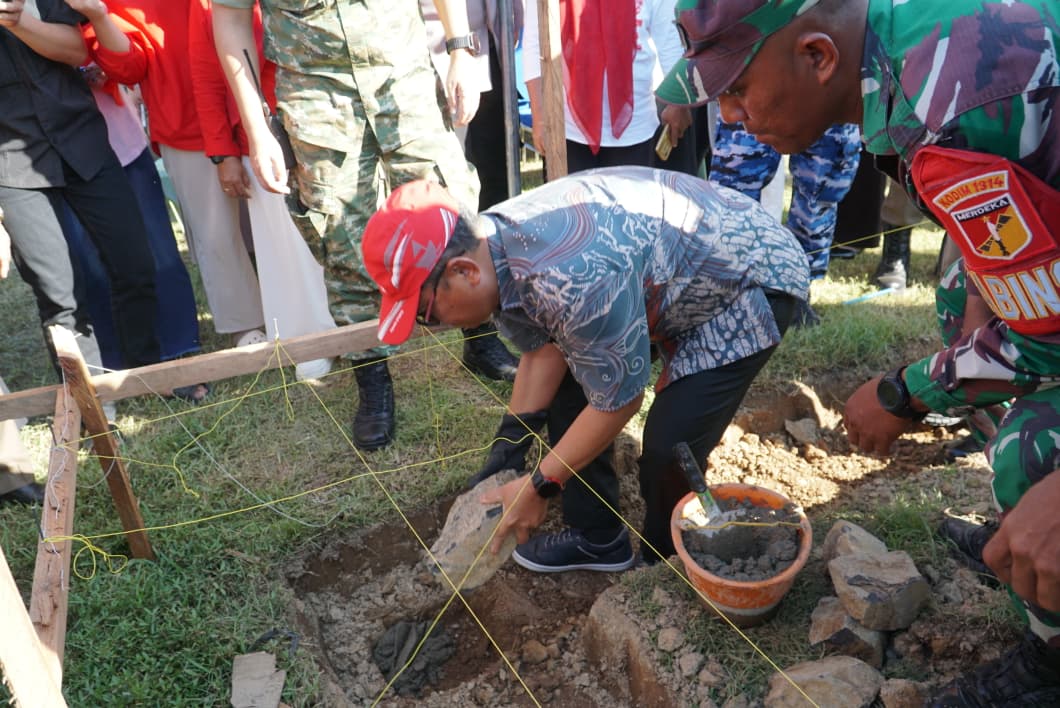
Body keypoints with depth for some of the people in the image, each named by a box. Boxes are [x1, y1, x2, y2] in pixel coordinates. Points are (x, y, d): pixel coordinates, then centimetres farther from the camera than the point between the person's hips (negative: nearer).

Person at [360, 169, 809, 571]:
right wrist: (507, 448, -3)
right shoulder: (492, 245, -10)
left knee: (669, 451, -16)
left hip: (750, 280, -8)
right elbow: (544, 348, 2)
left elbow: (619, 401, -26)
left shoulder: (571, 280, -40)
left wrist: (541, 486, -15)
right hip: (668, 264, 9)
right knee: (567, 386, 8)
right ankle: (598, 539, 25)